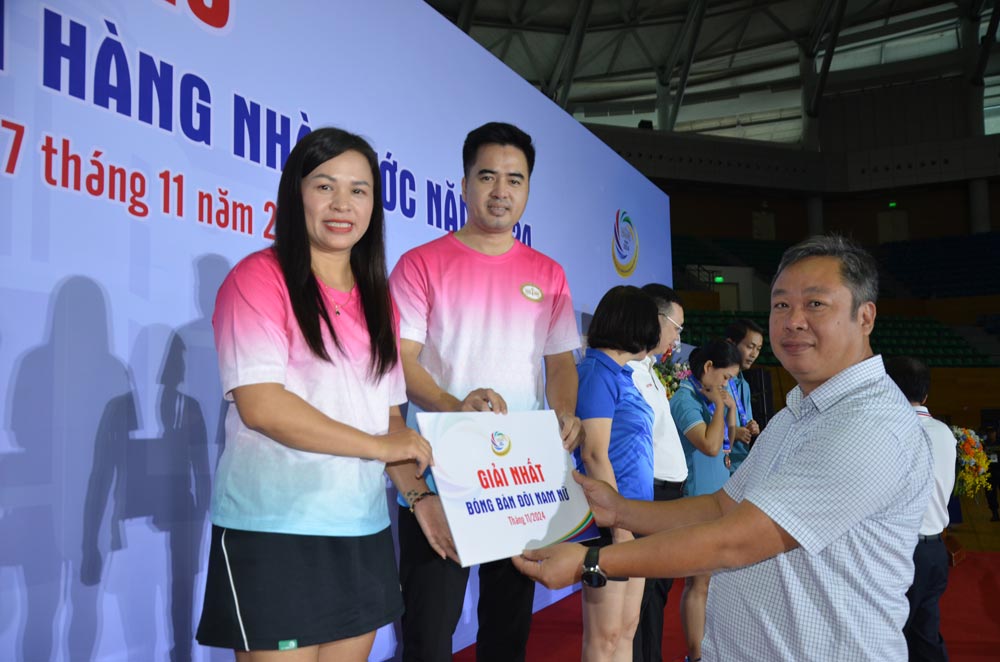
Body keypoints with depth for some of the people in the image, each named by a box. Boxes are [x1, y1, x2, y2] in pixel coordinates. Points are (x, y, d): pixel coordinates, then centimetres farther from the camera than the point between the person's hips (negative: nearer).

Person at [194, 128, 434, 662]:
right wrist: (379, 446, -13)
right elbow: (260, 405, -18)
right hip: (273, 533, -6)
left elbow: (389, 416, 13)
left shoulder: (377, 298, 13)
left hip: (362, 529, 7)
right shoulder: (259, 277, -8)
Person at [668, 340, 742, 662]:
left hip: (718, 499, 9)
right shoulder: (685, 399, -15)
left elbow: (725, 446, 18)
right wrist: (719, 406, -14)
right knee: (699, 582, 0)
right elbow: (710, 445, -27)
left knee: (713, 578, 16)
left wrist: (730, 410, 4)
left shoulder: (708, 398, 10)